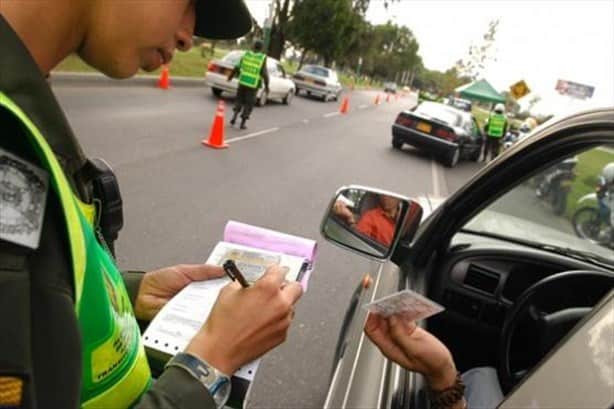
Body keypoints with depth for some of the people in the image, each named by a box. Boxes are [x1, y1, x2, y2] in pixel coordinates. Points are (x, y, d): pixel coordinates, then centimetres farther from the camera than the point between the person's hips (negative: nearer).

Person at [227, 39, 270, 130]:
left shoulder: (246, 55, -1)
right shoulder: (263, 59, -10)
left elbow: (237, 68, 4)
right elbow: (265, 74, -13)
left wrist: (231, 76, 19)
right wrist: (266, 86, -3)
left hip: (242, 82, 3)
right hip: (253, 85, -3)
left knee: (239, 99, 22)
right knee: (248, 104, 9)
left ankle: (234, 116, 9)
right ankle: (243, 123, 10)